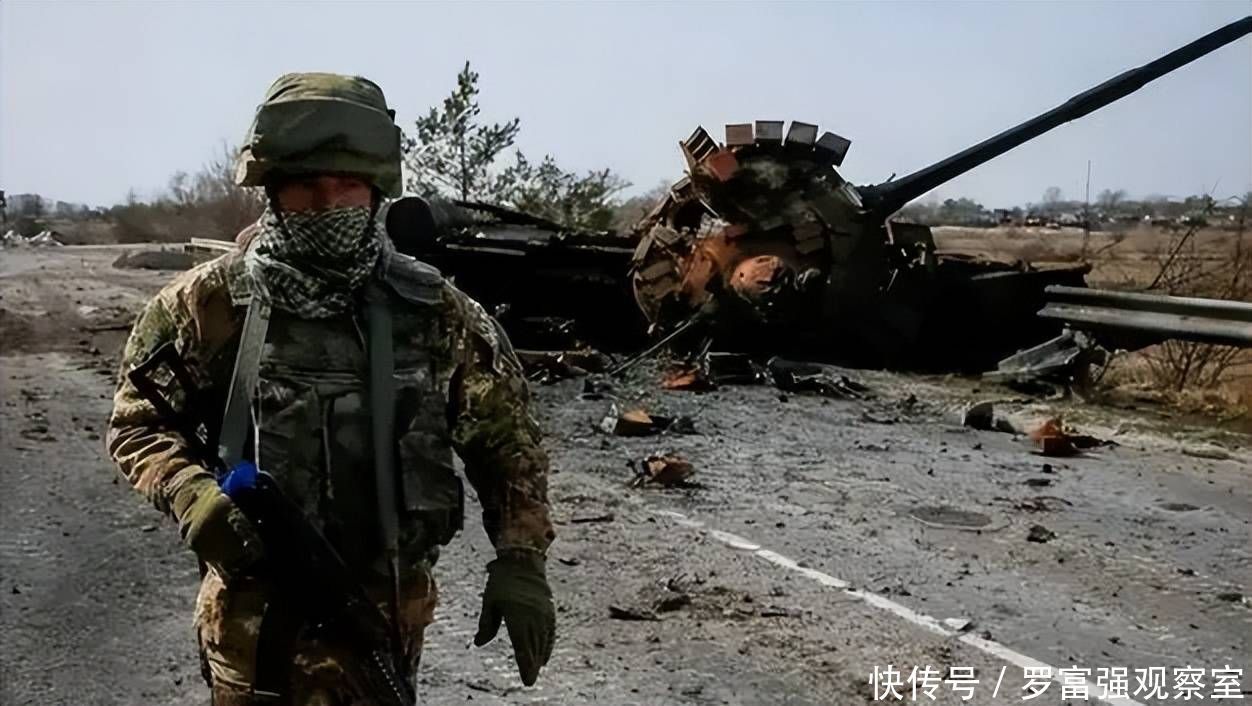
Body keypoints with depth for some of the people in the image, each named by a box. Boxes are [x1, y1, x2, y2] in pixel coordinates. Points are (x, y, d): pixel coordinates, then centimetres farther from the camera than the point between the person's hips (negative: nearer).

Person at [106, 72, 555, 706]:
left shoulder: (433, 310, -4)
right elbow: (136, 423, 2)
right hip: (254, 621, -1)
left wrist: (520, 559, -6)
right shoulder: (210, 303, -7)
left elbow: (505, 438, 3)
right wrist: (190, 493, -18)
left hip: (389, 615, 1)